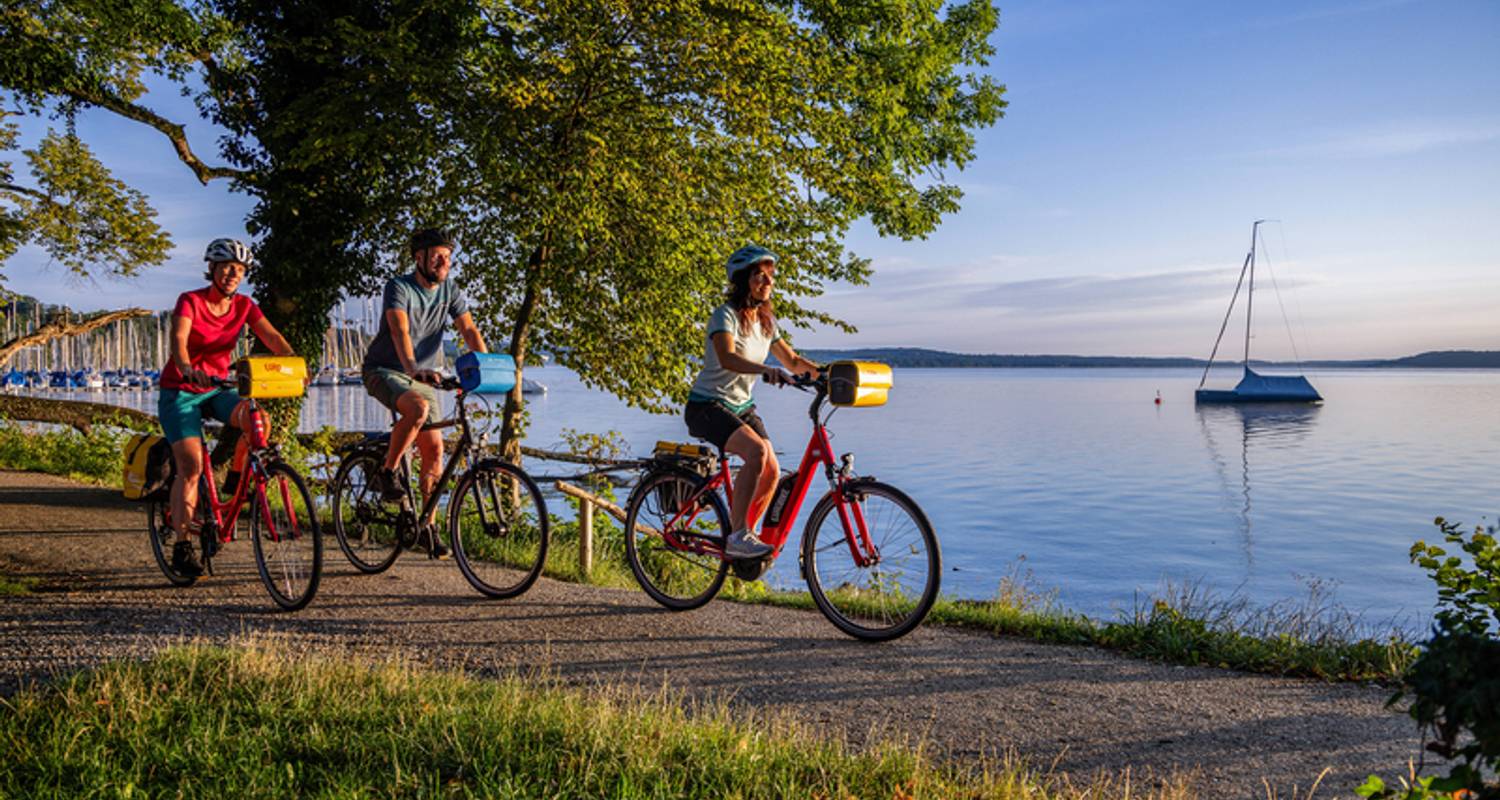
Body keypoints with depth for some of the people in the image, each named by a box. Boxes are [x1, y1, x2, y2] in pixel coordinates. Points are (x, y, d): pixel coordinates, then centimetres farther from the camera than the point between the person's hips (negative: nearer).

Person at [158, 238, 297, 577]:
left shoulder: (244, 306, 1)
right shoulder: (190, 301, -12)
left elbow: (272, 337, -13)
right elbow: (178, 340, -28)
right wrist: (187, 369, -49)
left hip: (216, 389, 4)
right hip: (180, 390, -4)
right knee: (191, 466, -15)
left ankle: (236, 479, -3)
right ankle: (182, 547, -6)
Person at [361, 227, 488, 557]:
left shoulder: (450, 291, 2)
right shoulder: (399, 288, -16)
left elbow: (469, 329, -8)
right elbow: (400, 331, -32)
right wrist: (412, 368, -50)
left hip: (423, 375, 6)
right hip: (384, 370, -5)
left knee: (434, 448, -3)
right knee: (417, 407, -36)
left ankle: (428, 526, 8)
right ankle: (386, 474, -16)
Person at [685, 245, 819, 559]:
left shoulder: (765, 321, 8)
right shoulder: (726, 315, -16)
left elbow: (792, 360, 12)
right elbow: (727, 358, -34)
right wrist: (766, 370, -50)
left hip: (741, 406, 8)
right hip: (708, 405, -8)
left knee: (772, 471, -6)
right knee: (756, 451, -30)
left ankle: (741, 539, 13)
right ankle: (738, 536, -23)